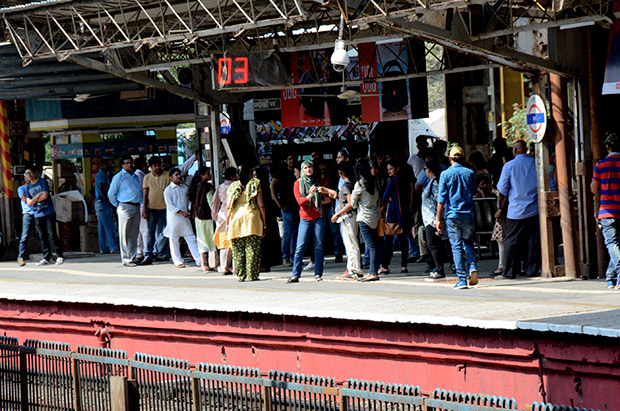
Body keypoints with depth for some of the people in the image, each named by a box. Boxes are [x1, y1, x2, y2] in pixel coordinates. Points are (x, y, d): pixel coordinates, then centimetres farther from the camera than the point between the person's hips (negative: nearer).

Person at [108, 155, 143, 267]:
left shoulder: (136, 177, 17)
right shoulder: (119, 177, -3)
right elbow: (111, 194, -2)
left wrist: (141, 206, 16)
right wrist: (118, 205, -1)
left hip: (136, 207, 7)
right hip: (125, 207, -7)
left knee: (134, 234, 9)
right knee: (125, 235, -5)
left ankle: (133, 257, 15)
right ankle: (126, 259, -5)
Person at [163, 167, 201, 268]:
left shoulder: (184, 188, 11)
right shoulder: (168, 190, -6)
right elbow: (169, 205, -12)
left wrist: (190, 210, 1)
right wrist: (181, 212, -19)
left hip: (185, 217, 4)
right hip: (173, 218, -4)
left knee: (191, 238, 2)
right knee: (174, 239, 2)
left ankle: (199, 259, 1)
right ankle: (178, 261, 11)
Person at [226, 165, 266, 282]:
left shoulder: (233, 186, 9)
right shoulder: (255, 184, 3)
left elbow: (228, 207, 7)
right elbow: (261, 205, 0)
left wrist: (227, 223, 15)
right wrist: (264, 222, 6)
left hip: (236, 217, 2)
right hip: (252, 216, -2)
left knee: (238, 250, 6)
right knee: (252, 249, 0)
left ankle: (240, 275, 6)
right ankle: (252, 275, -1)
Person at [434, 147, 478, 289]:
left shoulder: (445, 174, -4)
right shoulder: (470, 173, 3)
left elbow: (442, 198, -5)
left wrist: (438, 218, -1)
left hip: (452, 215, -2)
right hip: (468, 214, 2)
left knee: (456, 246, 1)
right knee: (468, 242, 19)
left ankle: (462, 280, -3)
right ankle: (472, 266, -5)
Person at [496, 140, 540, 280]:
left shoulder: (509, 166, -7)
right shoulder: (537, 163, 1)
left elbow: (502, 189, -2)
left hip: (516, 210, -3)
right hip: (534, 209, 3)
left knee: (511, 241, 3)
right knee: (532, 240, 7)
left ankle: (509, 272, 3)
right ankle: (532, 270, 7)